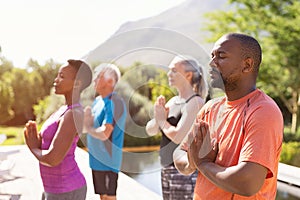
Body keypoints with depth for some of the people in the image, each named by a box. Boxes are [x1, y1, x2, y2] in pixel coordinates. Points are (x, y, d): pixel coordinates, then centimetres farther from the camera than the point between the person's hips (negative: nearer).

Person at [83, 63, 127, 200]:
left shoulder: (114, 103, -19)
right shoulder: (98, 100, 10)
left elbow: (104, 134, -26)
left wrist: (87, 127, -9)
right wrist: (87, 118, -7)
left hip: (107, 161, -9)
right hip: (97, 159, 9)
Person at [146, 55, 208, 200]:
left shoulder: (195, 102, -13)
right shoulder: (173, 101, 12)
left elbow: (178, 136, -22)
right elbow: (150, 130, 12)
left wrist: (162, 120, -6)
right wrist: (157, 118, -9)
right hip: (167, 170, 8)